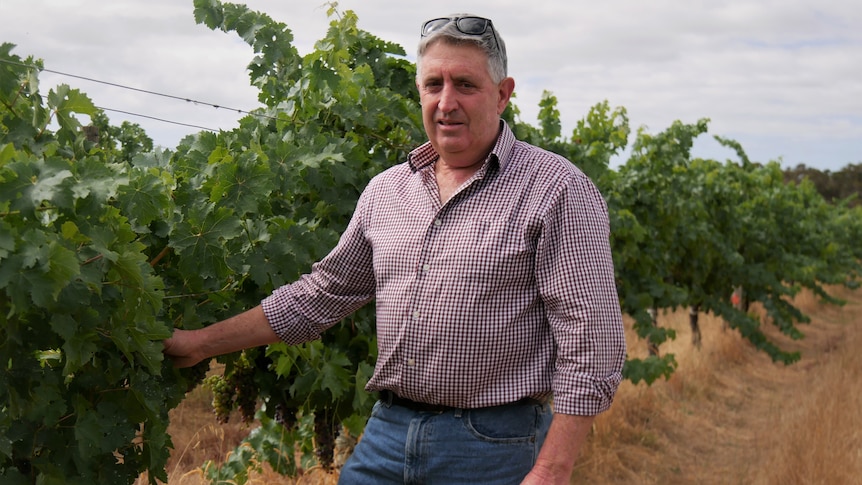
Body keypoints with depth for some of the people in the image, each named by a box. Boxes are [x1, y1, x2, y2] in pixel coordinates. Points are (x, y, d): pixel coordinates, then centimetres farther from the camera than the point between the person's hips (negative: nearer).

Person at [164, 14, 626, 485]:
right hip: (387, 433, 5)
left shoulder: (557, 190, -10)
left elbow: (592, 342, -14)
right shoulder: (385, 190, 9)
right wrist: (202, 343, 16)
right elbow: (321, 293, 17)